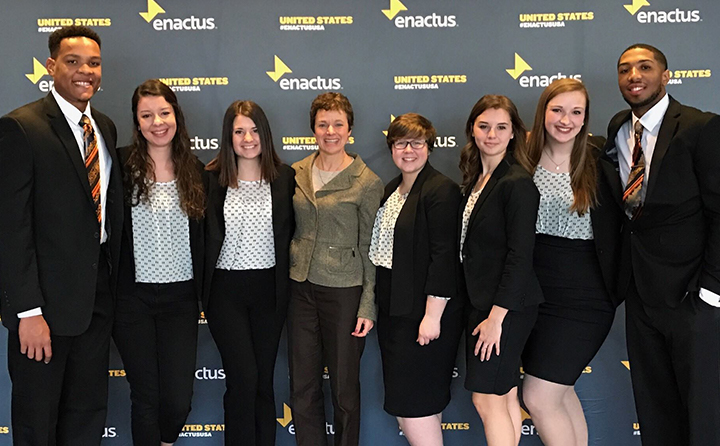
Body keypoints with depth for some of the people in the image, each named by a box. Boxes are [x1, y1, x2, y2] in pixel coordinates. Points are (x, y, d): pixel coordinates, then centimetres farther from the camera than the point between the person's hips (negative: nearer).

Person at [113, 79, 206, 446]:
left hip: (181, 296, 2)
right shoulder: (121, 164, -4)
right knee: (145, 395, 6)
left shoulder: (195, 170, 6)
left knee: (179, 399, 2)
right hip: (133, 296, -2)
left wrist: (204, 291, 8)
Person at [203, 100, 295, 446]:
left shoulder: (285, 177, 2)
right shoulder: (212, 178, -3)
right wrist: (201, 290, -3)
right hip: (226, 290, -2)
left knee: (264, 379, 11)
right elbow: (203, 236, -1)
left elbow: (290, 233, 6)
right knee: (243, 378, -5)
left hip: (269, 288, 2)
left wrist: (288, 281, 1)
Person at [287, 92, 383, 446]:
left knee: (344, 386, 8)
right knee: (302, 385, 11)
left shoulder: (367, 182, -8)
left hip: (344, 291, -4)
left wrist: (368, 307, -9)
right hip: (300, 287, 4)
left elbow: (370, 249, -6)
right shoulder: (296, 174, 5)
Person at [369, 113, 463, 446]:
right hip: (393, 309, 9)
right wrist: (375, 306, 16)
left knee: (414, 405, -4)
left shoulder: (441, 189, -13)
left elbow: (444, 256, -19)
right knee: (403, 406, 15)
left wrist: (432, 315, -21)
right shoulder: (391, 191, 13)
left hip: (423, 311, -9)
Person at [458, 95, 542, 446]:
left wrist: (496, 316, -19)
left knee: (487, 399, -2)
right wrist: (480, 309, 10)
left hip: (506, 307, -8)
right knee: (504, 396, 15)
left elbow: (520, 256, -18)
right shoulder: (475, 180, 11)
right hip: (479, 301, 8)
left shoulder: (518, 183, -15)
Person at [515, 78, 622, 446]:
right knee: (561, 394, 16)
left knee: (537, 398, -5)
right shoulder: (522, 162, 2)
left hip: (583, 298, -4)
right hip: (535, 293, 4)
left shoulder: (599, 163, -5)